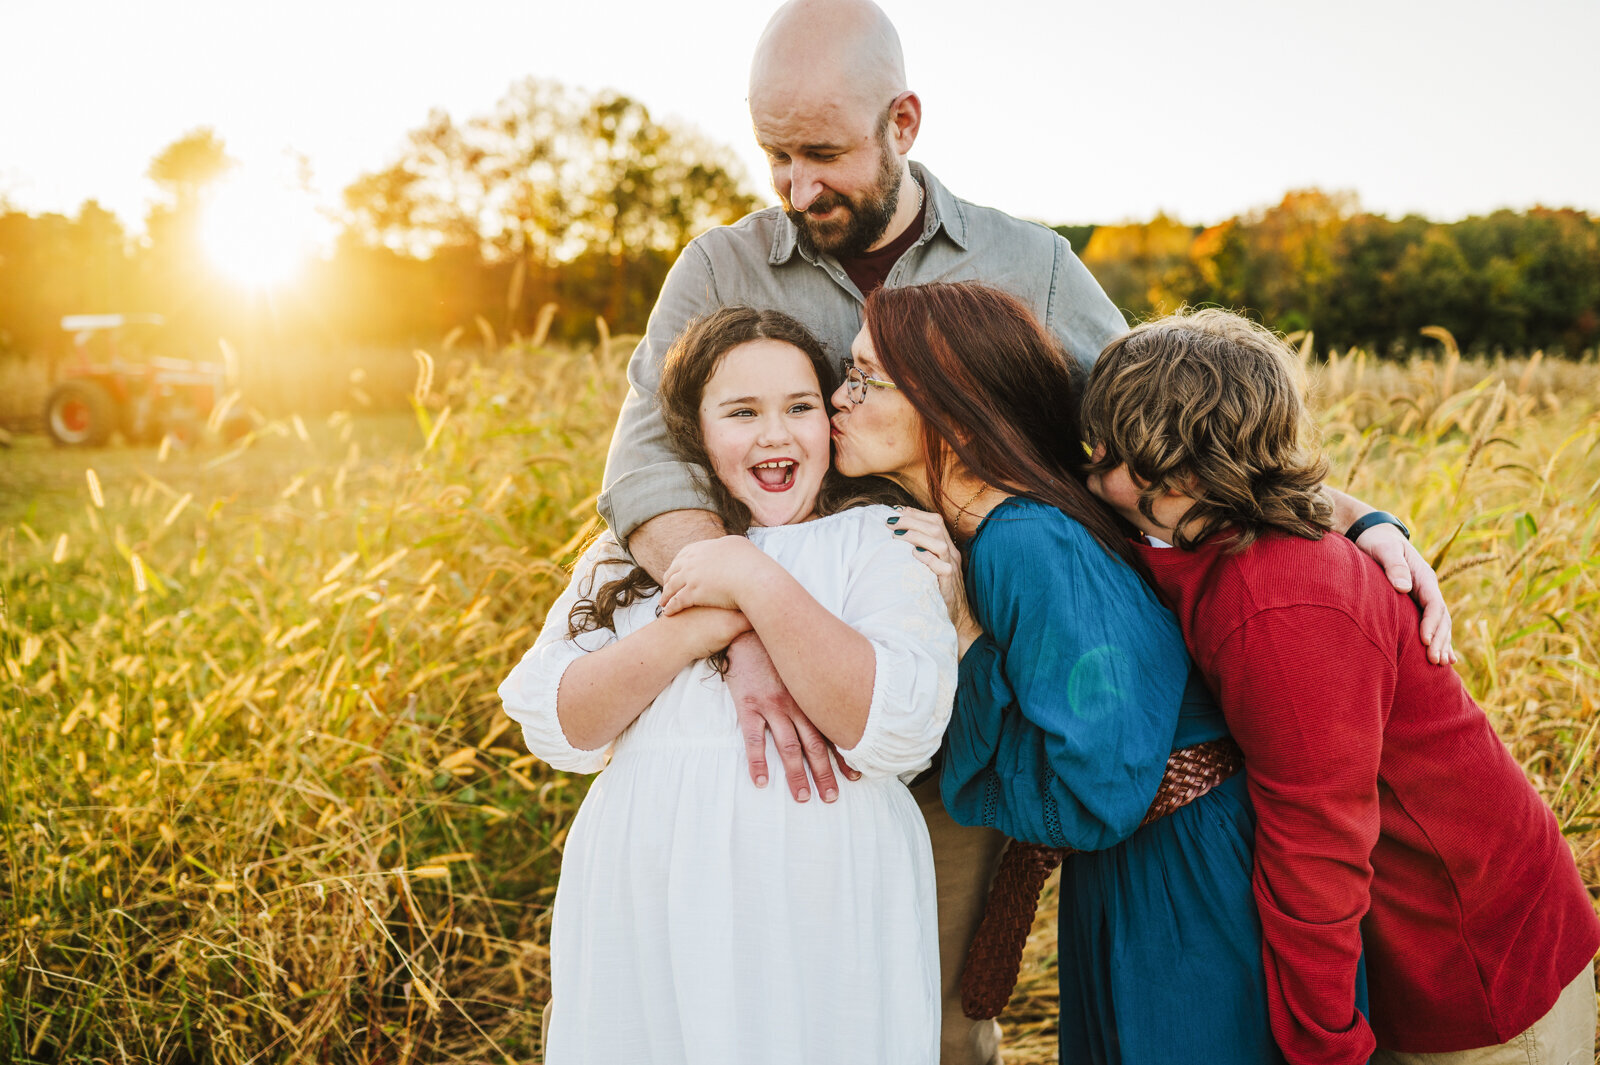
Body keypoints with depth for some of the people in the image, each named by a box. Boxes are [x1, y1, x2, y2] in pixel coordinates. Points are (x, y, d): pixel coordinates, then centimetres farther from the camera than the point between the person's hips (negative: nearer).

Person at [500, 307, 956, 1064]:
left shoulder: (878, 542, -2)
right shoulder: (631, 555, 8)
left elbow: (900, 731, -16)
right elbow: (554, 728, -1)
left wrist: (760, 584, -19)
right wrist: (686, 633, -15)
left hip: (821, 932, -2)